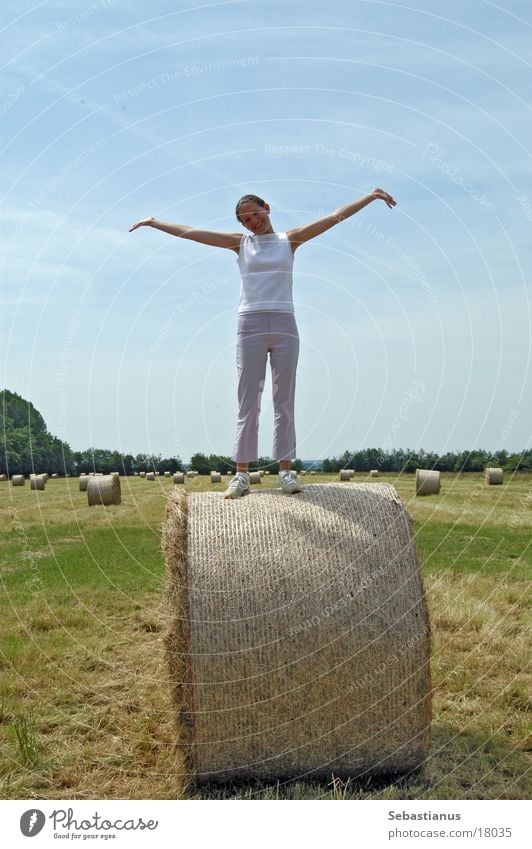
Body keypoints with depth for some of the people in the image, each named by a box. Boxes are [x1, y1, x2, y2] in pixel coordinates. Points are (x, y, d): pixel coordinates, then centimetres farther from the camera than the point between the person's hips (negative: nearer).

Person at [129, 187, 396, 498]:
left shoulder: (289, 239, 10)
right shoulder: (240, 242, 11)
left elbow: (335, 217, 7)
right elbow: (191, 233, 9)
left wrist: (371, 196, 3)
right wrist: (154, 222, 7)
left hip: (284, 325, 0)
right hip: (250, 326, 0)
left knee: (284, 402, 2)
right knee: (248, 403, -1)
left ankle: (286, 469, 4)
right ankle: (242, 473, -1)